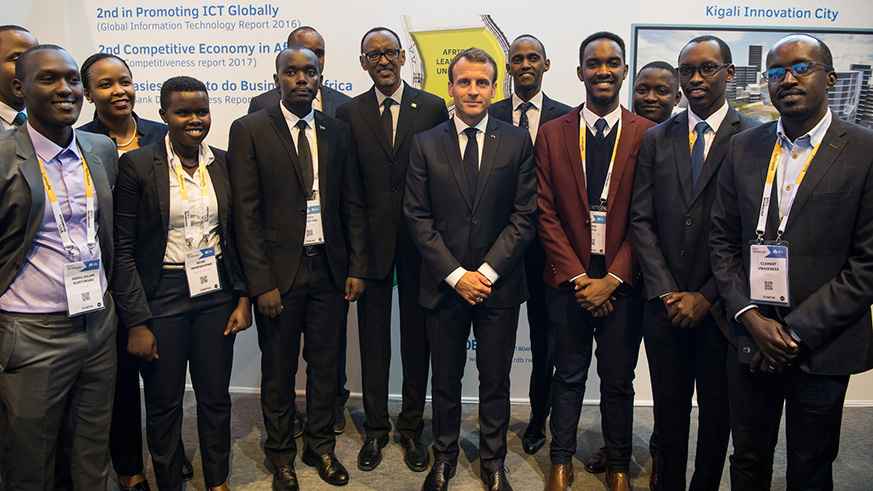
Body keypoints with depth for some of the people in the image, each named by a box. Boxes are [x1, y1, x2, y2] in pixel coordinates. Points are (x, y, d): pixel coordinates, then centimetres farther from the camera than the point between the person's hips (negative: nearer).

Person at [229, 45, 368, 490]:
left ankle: (320, 446, 34)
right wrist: (261, 283, -12)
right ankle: (281, 454, 32)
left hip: (330, 269, 3)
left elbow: (353, 205, 7)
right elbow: (246, 214, -8)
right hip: (279, 270, -3)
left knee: (325, 362, 14)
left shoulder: (338, 132, 6)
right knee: (278, 369, 12)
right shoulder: (249, 131, -4)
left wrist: (356, 268, 1)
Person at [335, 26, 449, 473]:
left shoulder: (433, 108, 2)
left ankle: (412, 427, 27)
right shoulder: (349, 113, 4)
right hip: (372, 239, 1)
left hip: (420, 238, 0)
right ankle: (375, 428, 27)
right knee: (373, 336, 10)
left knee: (417, 335, 10)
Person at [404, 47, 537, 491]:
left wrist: (488, 272, -10)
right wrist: (456, 275, -9)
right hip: (444, 284, 0)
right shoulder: (425, 145, 2)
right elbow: (418, 219, -1)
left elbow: (525, 215, -2)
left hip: (499, 284, 0)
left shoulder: (517, 142, 2)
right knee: (445, 380, 13)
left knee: (495, 381, 11)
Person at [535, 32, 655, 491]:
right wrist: (577, 275, -8)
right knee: (569, 376, 14)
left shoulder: (648, 135, -1)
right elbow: (546, 212, -1)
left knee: (619, 380, 13)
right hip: (568, 279, 1)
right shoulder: (552, 133, 2)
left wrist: (613, 277, -11)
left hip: (623, 283, 0)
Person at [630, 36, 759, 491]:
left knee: (717, 410, 13)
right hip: (666, 303, 2)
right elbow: (641, 220, 3)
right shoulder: (655, 140, 6)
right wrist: (666, 291, -6)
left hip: (720, 306, -2)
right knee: (668, 406, 13)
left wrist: (707, 296, -11)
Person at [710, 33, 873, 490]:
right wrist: (750, 316, -8)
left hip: (822, 345, -2)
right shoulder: (743, 148, 5)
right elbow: (722, 240, 4)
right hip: (750, 337, 3)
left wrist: (796, 333, -14)